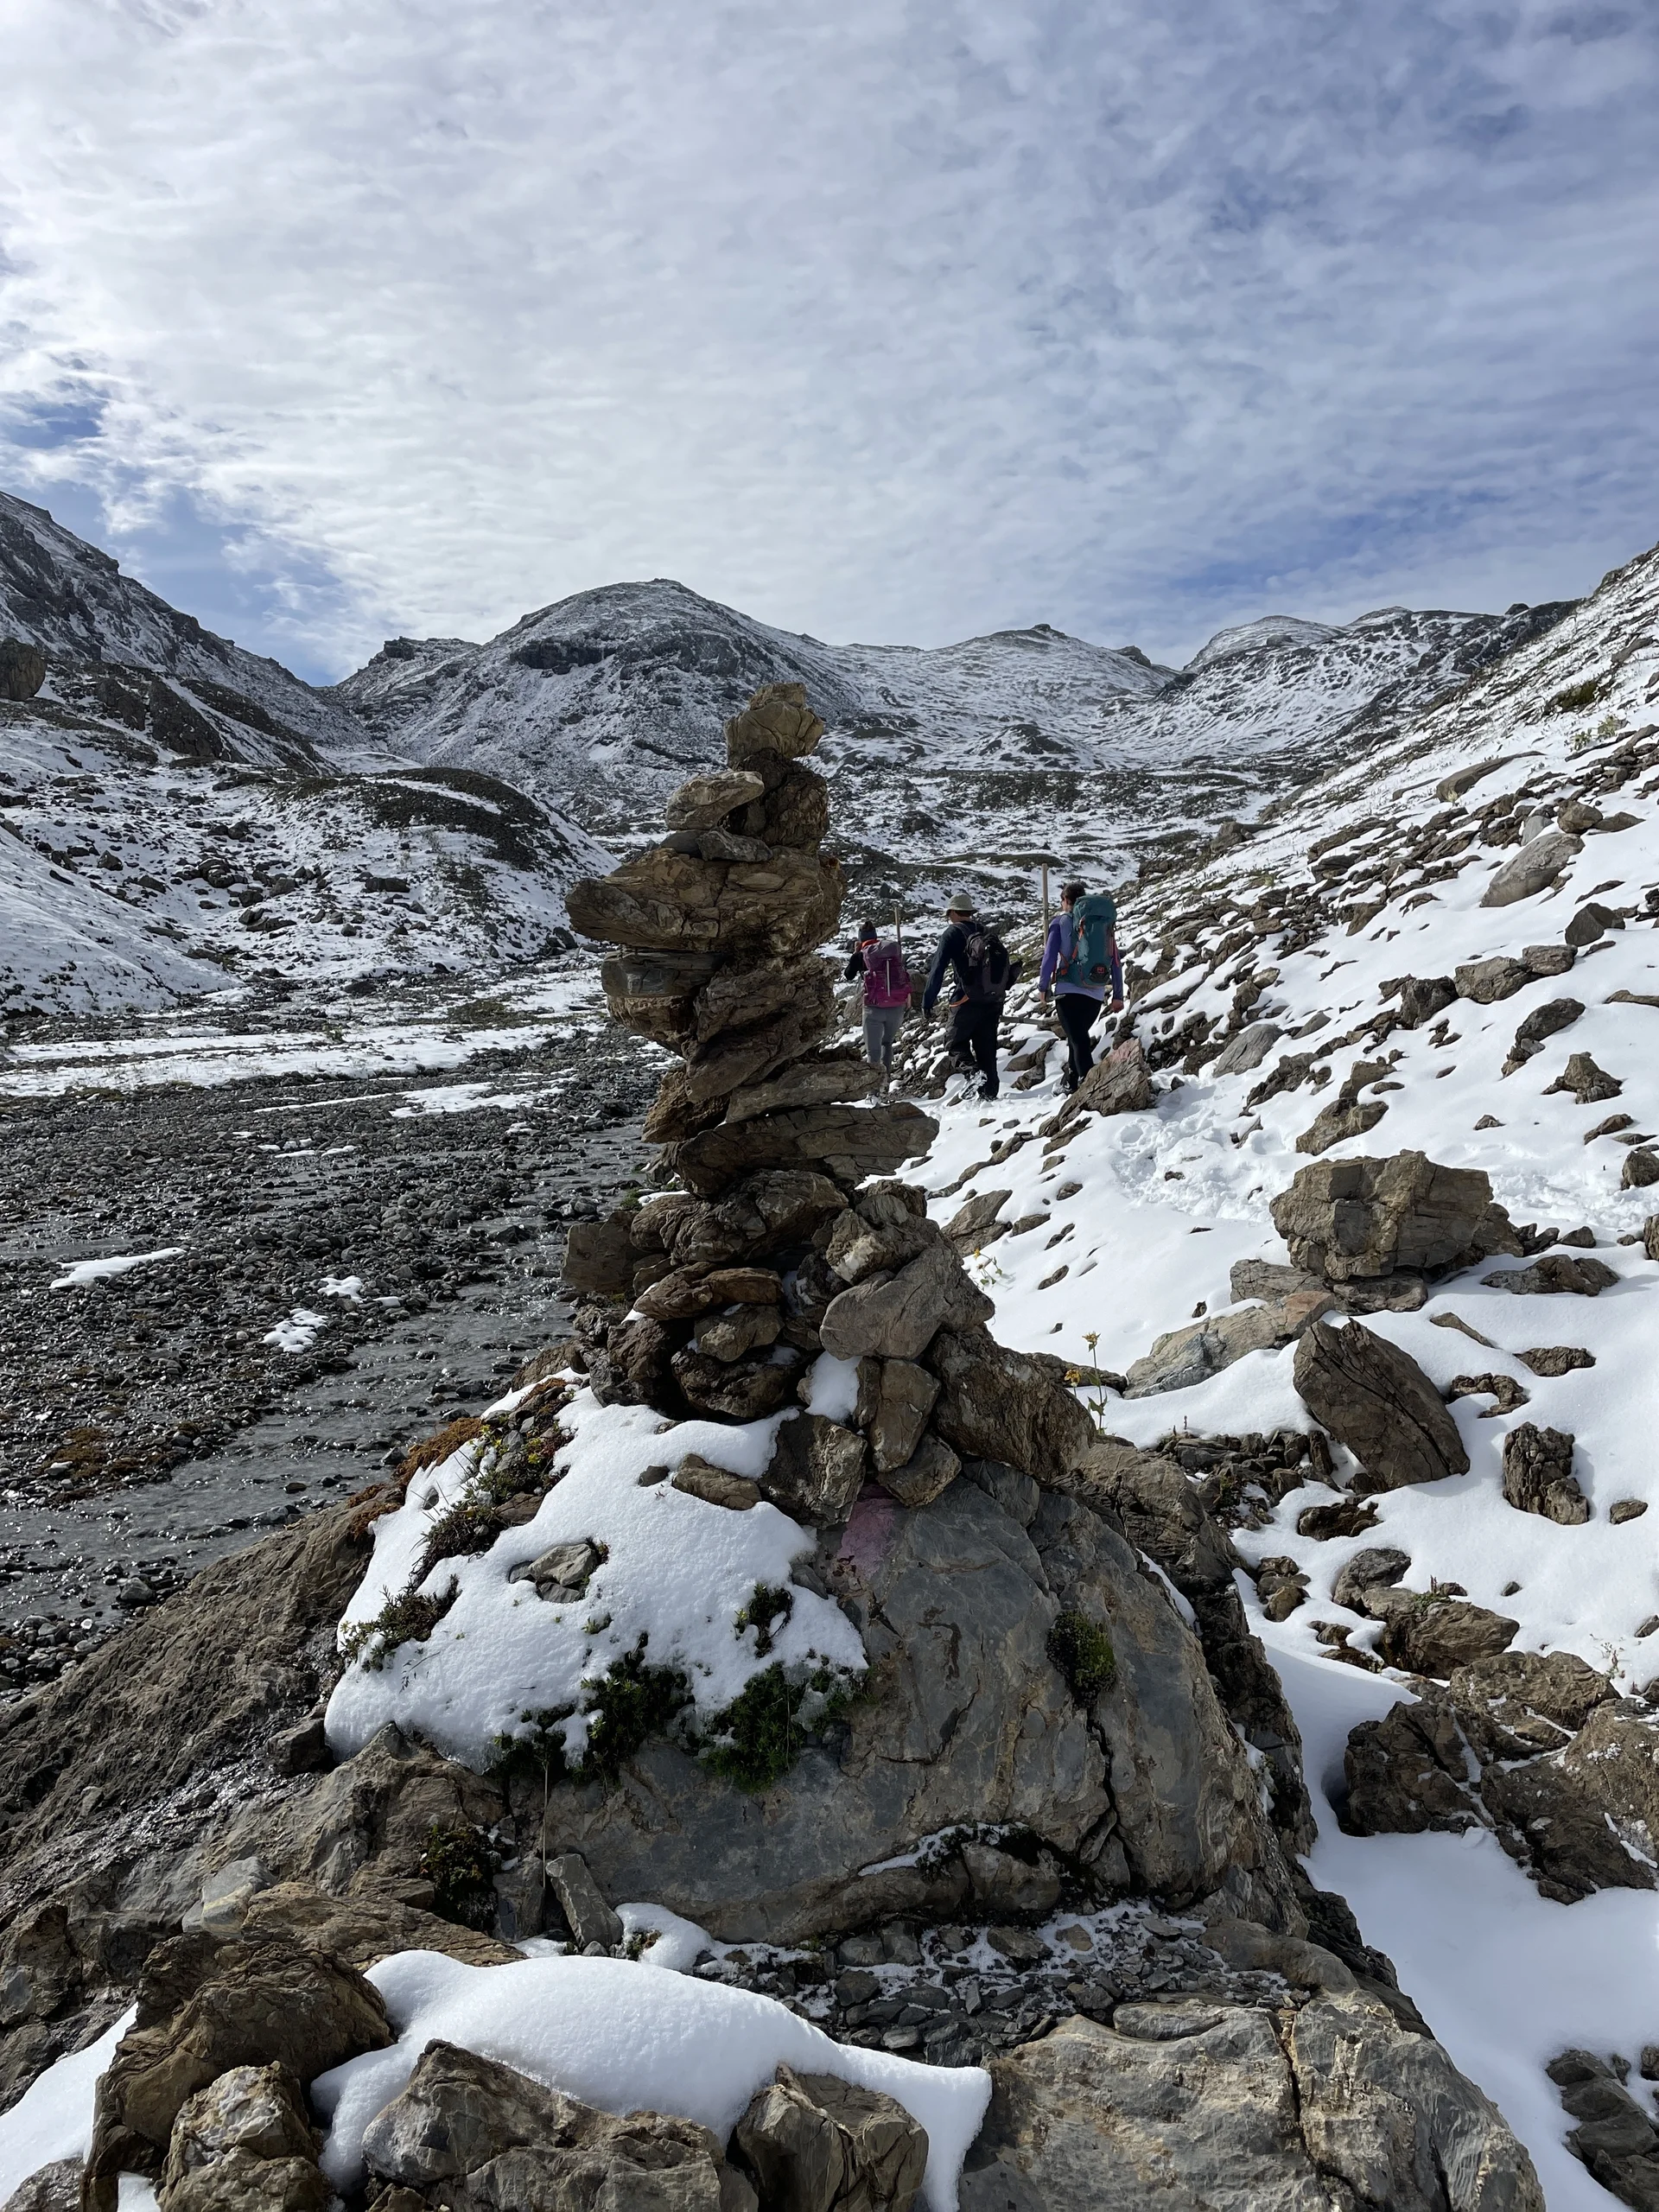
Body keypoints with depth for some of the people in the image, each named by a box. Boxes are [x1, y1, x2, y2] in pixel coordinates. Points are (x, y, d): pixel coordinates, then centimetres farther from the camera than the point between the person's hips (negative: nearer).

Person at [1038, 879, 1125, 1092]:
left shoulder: (1061, 921, 3)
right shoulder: (1105, 923, 14)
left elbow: (1050, 956, -4)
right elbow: (1116, 962, 12)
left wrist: (1042, 987, 6)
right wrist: (1118, 995, 15)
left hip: (1069, 991, -4)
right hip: (1096, 994, 4)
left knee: (1078, 1040, -9)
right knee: (1078, 1036, 22)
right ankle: (1071, 1083, 27)